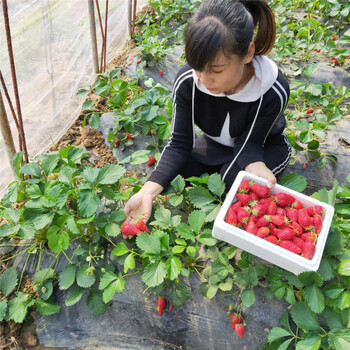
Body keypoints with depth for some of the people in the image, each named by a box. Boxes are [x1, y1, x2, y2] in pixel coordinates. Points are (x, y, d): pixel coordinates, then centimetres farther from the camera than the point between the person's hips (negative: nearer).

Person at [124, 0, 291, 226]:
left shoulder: (273, 90, -34)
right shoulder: (187, 80, -28)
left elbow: (248, 143, -23)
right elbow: (180, 143, -25)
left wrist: (256, 169, -48)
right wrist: (149, 191, -38)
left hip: (264, 147, -2)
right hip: (216, 144, 3)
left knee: (233, 176, -32)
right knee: (175, 174, -17)